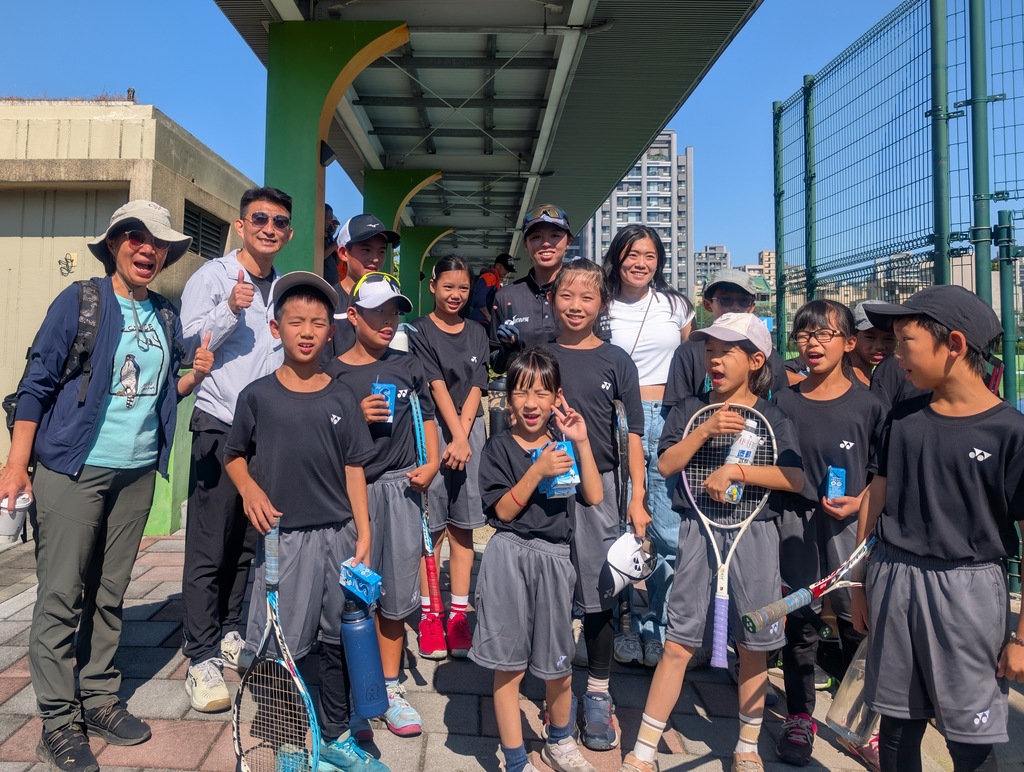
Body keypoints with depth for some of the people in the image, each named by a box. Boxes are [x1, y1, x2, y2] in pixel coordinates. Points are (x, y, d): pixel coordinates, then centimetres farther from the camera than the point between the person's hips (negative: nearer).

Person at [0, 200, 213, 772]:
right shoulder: (79, 302, -3)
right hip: (73, 468, -4)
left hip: (137, 472, 5)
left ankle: (99, 697, 25)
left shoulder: (167, 317, 11)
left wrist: (193, 378, -2)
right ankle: (59, 719, 12)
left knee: (110, 594, 12)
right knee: (62, 596, 0)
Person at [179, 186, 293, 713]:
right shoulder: (211, 277, -1)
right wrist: (229, 310, -23)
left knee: (249, 543, 13)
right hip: (220, 427, -5)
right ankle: (201, 657, 8)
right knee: (209, 549, -2)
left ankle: (228, 634, 28)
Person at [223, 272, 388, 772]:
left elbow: (353, 470, 5)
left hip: (338, 535, 2)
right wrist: (249, 490, -10)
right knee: (281, 647, 4)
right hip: (282, 535, -2)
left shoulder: (341, 398, 4)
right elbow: (233, 455, 10)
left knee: (340, 642, 11)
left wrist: (363, 535, 1)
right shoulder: (258, 395, -1)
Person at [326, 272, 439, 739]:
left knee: (397, 594, 9)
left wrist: (431, 464, 5)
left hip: (400, 487, 3)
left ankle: (390, 687, 26)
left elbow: (426, 415, 18)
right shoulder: (332, 373, -1)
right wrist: (358, 418, -14)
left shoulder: (407, 366, 9)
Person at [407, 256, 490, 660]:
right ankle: (429, 615, 9)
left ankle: (458, 614, 13)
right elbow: (437, 387, -8)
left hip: (470, 430, 4)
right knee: (431, 527, 0)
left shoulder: (477, 333, 12)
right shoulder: (420, 331, 0)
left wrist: (463, 437, -9)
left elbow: (476, 388, 4)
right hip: (433, 431, -3)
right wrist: (456, 437, -15)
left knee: (462, 527, 6)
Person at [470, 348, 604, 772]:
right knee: (508, 666, 4)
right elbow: (503, 511, -8)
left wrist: (581, 442, -8)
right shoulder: (499, 447, -3)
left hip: (554, 558, 3)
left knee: (557, 664, 17)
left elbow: (594, 497, -1)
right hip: (510, 557, -3)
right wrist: (537, 471, -20)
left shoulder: (564, 443, 7)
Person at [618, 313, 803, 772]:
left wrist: (734, 470, -16)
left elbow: (795, 478, -9)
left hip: (754, 537, 0)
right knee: (677, 644, 3)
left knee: (753, 647, 11)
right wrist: (706, 431, -15)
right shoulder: (690, 409, 4)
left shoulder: (772, 417, 1)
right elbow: (665, 465, -5)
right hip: (698, 533, 0)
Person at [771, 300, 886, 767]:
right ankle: (799, 718, 27)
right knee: (798, 622, 10)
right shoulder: (784, 401, 1)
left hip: (850, 524, -1)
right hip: (796, 522, 1)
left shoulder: (867, 404, -3)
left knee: (856, 622, 6)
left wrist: (860, 501, -11)